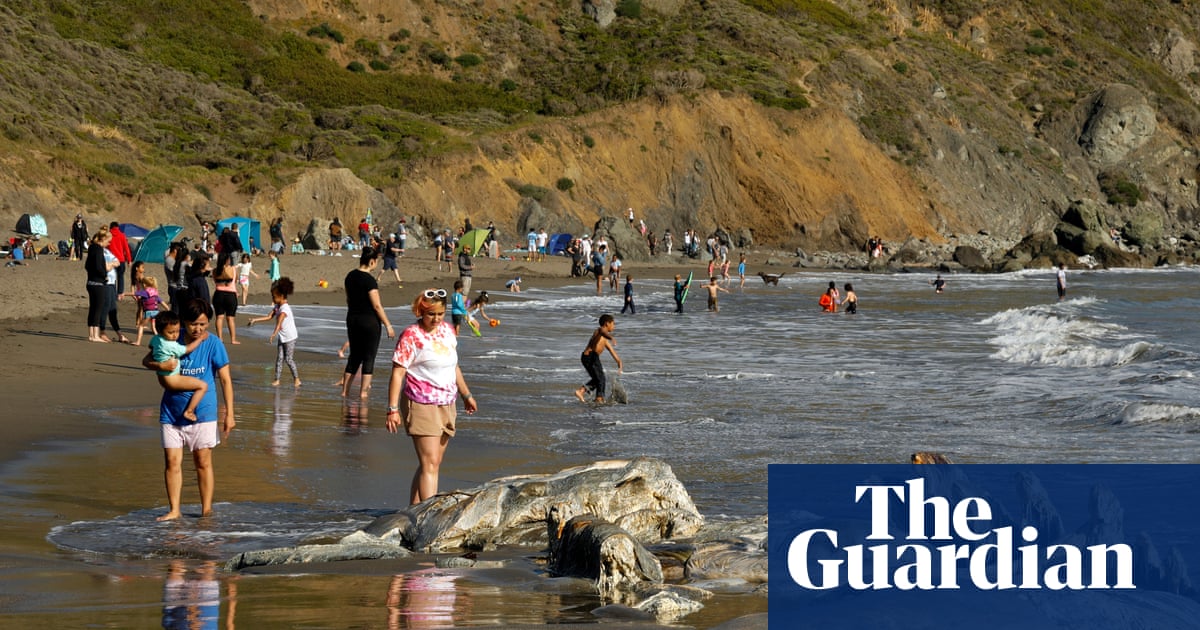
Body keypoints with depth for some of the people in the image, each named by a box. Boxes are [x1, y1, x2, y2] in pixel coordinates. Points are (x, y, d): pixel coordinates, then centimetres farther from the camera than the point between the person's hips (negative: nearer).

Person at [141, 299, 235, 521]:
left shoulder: (213, 344, -8)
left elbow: (225, 379, -5)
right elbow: (146, 361, 7)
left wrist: (229, 414, -9)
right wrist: (160, 365, -17)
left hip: (202, 412, -2)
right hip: (171, 412, 2)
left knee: (203, 461, 4)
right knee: (172, 461, 1)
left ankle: (207, 510, 12)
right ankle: (174, 509, 9)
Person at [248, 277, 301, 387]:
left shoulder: (285, 309, -22)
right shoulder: (277, 307, 6)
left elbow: (279, 322, -36)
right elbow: (269, 317, 6)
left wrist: (274, 334, -48)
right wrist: (255, 320, -2)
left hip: (290, 338, -9)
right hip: (282, 337, 9)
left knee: (289, 359, -4)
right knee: (279, 358, 5)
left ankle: (296, 379, 6)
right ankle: (277, 379, 6)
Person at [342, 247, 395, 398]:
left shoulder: (350, 276, 6)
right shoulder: (369, 280, -17)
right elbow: (377, 305, -17)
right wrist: (388, 325, -12)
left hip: (352, 319, 7)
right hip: (369, 321, -7)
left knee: (354, 356, 15)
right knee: (369, 357, 1)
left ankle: (345, 390, 16)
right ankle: (363, 391, 1)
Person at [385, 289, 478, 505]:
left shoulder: (447, 330, 10)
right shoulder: (411, 336, -11)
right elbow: (398, 373, -14)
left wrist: (466, 394, 29)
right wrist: (393, 409, -19)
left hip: (446, 405, 7)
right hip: (421, 406, -7)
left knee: (433, 463, 10)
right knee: (430, 463, -14)